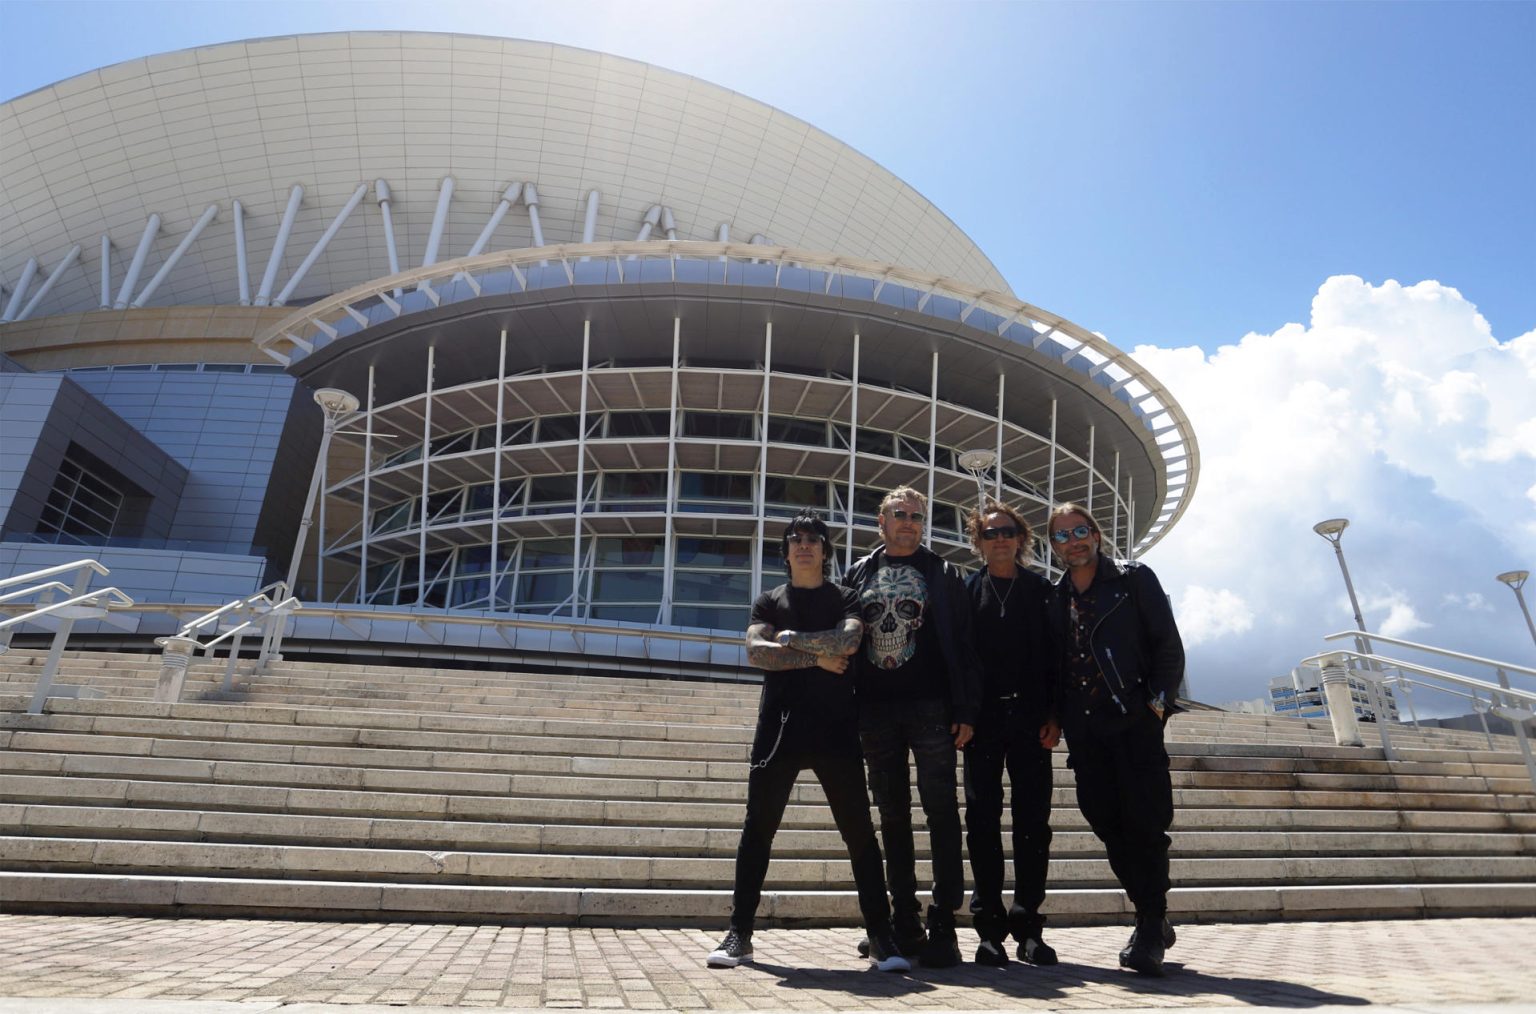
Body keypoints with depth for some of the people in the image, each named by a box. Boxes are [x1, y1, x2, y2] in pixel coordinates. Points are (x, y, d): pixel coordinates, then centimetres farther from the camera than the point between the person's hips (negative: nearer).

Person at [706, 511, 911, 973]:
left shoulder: (845, 599, 11)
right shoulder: (769, 601, 13)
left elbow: (848, 641, -11)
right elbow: (756, 651, -5)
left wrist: (792, 639, -9)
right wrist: (817, 657, -10)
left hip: (836, 727, -1)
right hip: (779, 725, 1)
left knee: (859, 831, 1)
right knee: (757, 829, 3)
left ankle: (880, 937, 10)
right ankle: (739, 934, 14)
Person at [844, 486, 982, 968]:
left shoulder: (942, 574, 7)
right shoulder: (860, 574, 12)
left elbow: (963, 644, 2)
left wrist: (966, 710, -7)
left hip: (931, 709, -2)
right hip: (875, 711, 3)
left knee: (941, 811, -3)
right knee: (892, 815, 9)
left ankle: (942, 923, 6)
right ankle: (905, 921, 19)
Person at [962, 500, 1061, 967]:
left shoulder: (1041, 590, 9)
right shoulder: (966, 591, 8)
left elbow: (1055, 656, 5)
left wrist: (1053, 715, -4)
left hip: (1030, 719, 0)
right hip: (983, 718, 0)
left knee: (1033, 821, 3)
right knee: (982, 820, 2)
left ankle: (1028, 924, 14)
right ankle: (990, 927, 12)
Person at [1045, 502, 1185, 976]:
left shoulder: (1134, 579, 3)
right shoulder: (1055, 597, 14)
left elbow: (1168, 644, -1)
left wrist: (1159, 698, -11)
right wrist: (1056, 716, 6)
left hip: (1134, 720, -4)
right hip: (1083, 727, 4)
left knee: (1145, 821, -6)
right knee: (1108, 824, 7)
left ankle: (1150, 929, 7)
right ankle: (1152, 920, 23)